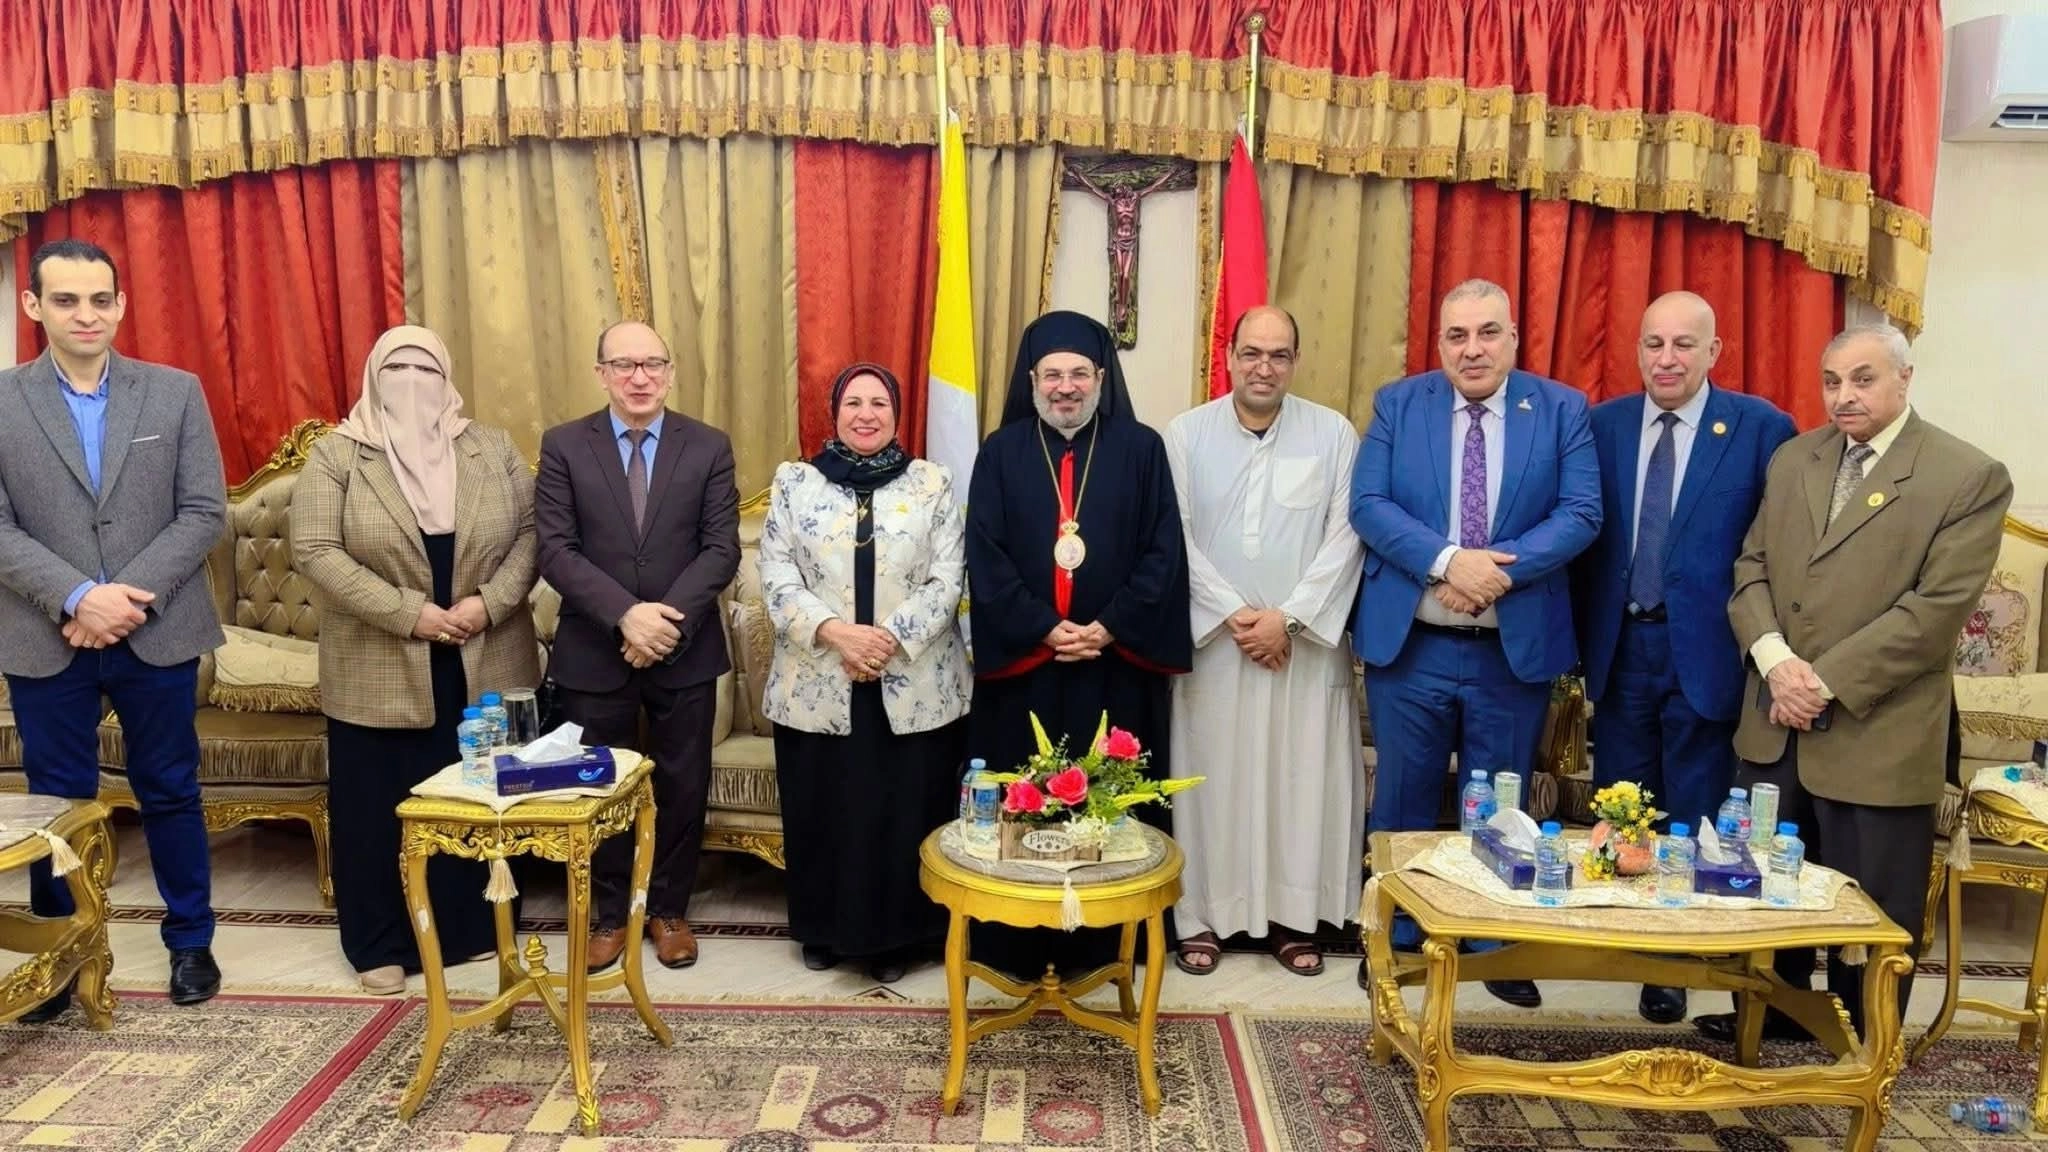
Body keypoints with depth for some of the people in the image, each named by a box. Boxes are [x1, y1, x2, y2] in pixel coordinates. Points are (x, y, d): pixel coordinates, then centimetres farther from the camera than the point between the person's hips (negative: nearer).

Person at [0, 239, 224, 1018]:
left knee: (170, 794, 10)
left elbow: (206, 513, -3)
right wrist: (77, 598, -18)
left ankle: (191, 942, 24)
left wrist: (131, 596, -13)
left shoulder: (176, 393, 2)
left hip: (159, 633, 0)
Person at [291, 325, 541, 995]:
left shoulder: (492, 449, 5)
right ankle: (382, 945, 22)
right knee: (380, 809, 7)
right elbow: (314, 551, -11)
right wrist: (408, 613, -18)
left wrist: (491, 601, -15)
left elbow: (531, 532, 2)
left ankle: (479, 926, 28)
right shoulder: (337, 456, -3)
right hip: (381, 675, -2)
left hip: (485, 669, 2)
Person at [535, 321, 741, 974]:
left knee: (682, 786, 10)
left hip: (686, 650, 1)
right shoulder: (563, 446, 0)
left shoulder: (709, 447, 1)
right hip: (593, 652, 0)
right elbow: (555, 549, -8)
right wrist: (626, 615, -21)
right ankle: (607, 914, 29)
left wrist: (670, 622, -18)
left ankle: (669, 910, 29)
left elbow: (722, 549, -5)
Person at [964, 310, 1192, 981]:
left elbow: (1163, 553, -1)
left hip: (1117, 664, 0)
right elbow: (986, 558, -2)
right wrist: (1043, 630, -13)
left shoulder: (1141, 449, 4)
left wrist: (1110, 628, -12)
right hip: (1024, 663, 0)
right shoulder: (1000, 453, 4)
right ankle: (1019, 944, 17)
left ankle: (1103, 941, 18)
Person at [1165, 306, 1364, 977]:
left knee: (1303, 777, 6)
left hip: (1306, 639, 1)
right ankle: (1204, 915, 17)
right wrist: (1233, 613, -12)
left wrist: (1288, 616, -12)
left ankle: (1293, 916, 19)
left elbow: (1344, 537, -4)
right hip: (1212, 637, 0)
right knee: (1212, 777, 5)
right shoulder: (1186, 434, 0)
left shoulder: (1334, 433, 1)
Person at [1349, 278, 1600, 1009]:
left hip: (1518, 647, 0)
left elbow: (1580, 514, -7)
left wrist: (1501, 569, -21)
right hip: (1410, 643, 0)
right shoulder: (1397, 404, 2)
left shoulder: (1562, 410, 2)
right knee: (1403, 801, 11)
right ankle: (1398, 938, 27)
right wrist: (1447, 560, -21)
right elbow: (1367, 504, -7)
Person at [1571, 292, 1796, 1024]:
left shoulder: (1761, 427, -4)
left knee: (1694, 821, 6)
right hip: (1619, 646, 3)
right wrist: (1580, 636, 4)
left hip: (1706, 649, -3)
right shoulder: (1601, 424, 5)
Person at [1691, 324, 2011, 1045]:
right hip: (1774, 723, 5)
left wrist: (1828, 681, -17)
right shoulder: (1792, 460, 10)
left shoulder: (1970, 478, -7)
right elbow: (1751, 568, 8)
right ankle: (1769, 1016, 36)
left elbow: (1937, 608, -14)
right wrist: (1774, 659, -9)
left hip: (1876, 735, -5)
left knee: (1869, 911, 8)